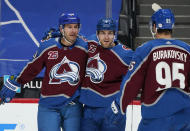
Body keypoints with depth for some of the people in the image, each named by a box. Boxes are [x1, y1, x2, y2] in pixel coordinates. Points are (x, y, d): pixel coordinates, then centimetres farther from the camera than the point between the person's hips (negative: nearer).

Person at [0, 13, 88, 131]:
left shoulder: (85, 48, -3)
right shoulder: (47, 47, -3)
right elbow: (32, 68, 7)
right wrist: (13, 84, 13)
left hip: (72, 107, 1)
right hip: (48, 105, -1)